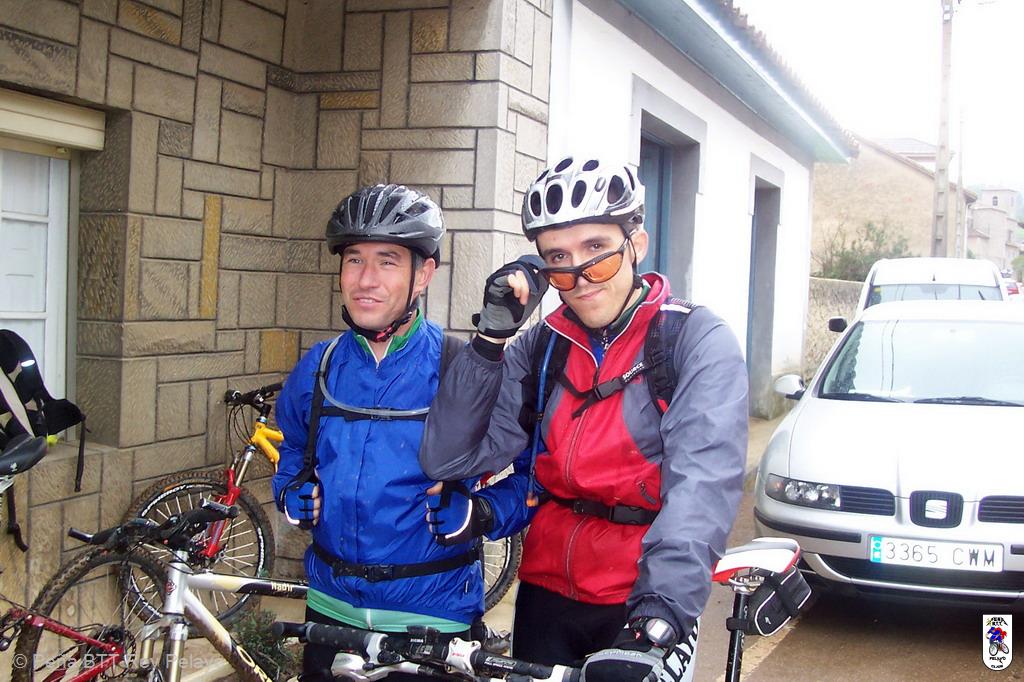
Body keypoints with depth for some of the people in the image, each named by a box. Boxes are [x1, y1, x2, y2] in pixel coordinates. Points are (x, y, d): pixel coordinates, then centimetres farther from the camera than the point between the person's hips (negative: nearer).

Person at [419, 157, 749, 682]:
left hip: (642, 602, -4)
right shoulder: (539, 346, 2)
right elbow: (448, 460, -6)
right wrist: (490, 338, -15)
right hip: (546, 590, 4)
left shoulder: (698, 341, -11)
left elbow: (702, 484, -26)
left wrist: (660, 616, -40)